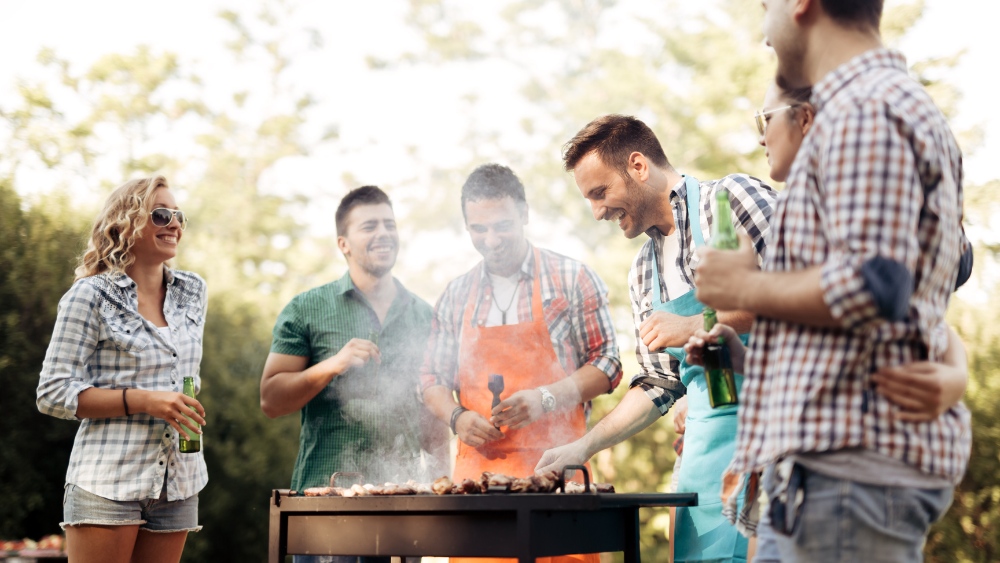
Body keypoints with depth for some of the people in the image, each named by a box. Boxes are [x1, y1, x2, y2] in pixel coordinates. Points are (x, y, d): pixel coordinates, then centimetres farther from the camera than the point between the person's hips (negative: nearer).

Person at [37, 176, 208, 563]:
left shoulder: (193, 293, 12)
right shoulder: (91, 295, -5)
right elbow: (52, 394, -9)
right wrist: (143, 400, -17)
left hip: (178, 483, 5)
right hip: (108, 481, -5)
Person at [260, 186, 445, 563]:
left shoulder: (424, 315, 12)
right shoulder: (306, 310, 2)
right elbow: (270, 400, -1)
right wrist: (332, 365, -15)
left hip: (403, 496, 3)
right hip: (326, 490, -3)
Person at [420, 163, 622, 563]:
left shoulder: (571, 279, 4)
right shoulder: (456, 296, 14)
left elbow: (607, 364, 2)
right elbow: (433, 379, 18)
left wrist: (545, 399, -13)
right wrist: (456, 417, -3)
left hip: (554, 466, -3)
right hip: (477, 466, 3)